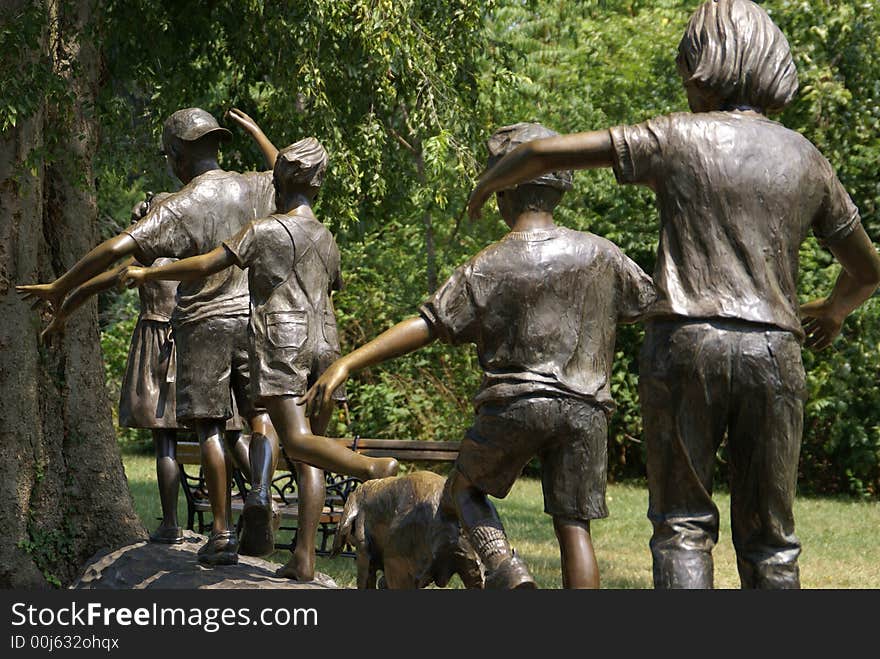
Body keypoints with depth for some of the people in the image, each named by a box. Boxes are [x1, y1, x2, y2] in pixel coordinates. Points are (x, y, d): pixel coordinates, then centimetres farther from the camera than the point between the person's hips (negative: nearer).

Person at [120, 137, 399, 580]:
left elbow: (205, 266, -4)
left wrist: (149, 274, 7)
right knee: (313, 440, 4)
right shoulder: (328, 240, 18)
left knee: (298, 443, -18)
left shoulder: (266, 230, 0)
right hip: (323, 344, 6)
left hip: (280, 341, -6)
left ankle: (378, 471, -40)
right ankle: (304, 556, 1)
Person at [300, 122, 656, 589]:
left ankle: (505, 567, -7)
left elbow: (426, 326, -11)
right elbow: (653, 304, 16)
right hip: (584, 406, 2)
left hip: (514, 402, -2)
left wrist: (348, 363, -12)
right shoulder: (599, 254, 4)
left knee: (464, 490, 19)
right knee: (573, 524, 6)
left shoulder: (488, 267, -5)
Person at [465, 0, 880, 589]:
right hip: (773, 349, 2)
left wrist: (487, 187, 20)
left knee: (682, 523, 6)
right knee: (769, 535, 9)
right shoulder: (806, 159, 11)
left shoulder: (678, 139, 1)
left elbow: (543, 152, -1)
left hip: (685, 343, -2)